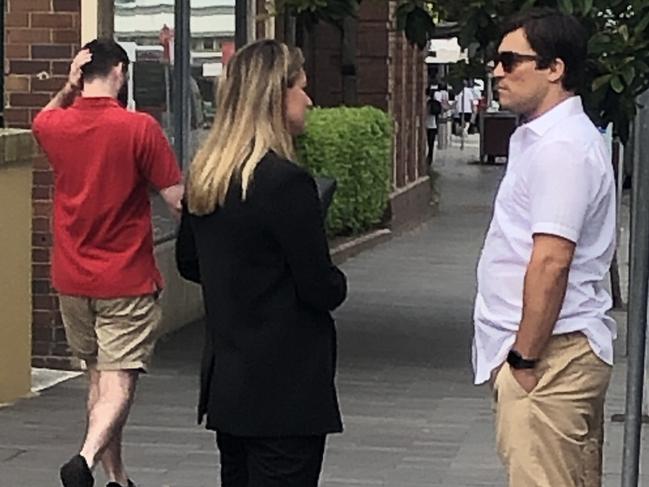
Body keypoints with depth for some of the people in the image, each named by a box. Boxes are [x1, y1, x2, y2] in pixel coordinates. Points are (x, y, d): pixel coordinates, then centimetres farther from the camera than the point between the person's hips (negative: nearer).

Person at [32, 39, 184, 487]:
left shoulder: (53, 127, -1)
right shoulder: (139, 128, -14)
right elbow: (177, 199, -12)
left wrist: (68, 89, 7)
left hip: (72, 280, 5)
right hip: (127, 281, -5)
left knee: (99, 378, 18)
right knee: (119, 382, -5)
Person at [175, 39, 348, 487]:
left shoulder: (204, 176, 5)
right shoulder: (287, 182, -20)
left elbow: (189, 264, 18)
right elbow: (322, 290, -16)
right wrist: (336, 283, 5)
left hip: (224, 379, 8)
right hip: (287, 388, -8)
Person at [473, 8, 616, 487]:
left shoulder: (559, 148, -17)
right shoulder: (544, 138, 16)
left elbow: (551, 262, -23)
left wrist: (524, 358, -18)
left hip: (549, 355, -10)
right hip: (567, 353, 10)